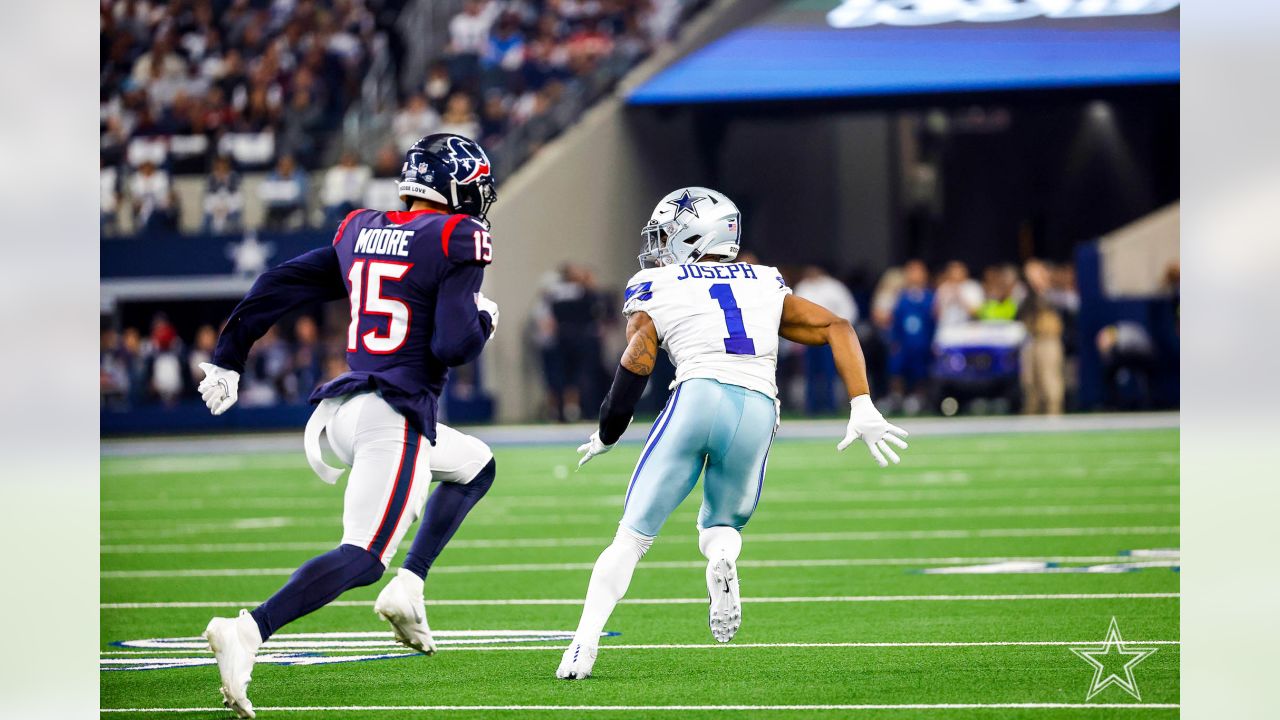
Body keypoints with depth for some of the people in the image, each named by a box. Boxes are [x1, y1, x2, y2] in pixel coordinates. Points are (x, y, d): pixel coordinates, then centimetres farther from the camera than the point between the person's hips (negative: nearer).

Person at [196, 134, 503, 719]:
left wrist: (227, 359, 18)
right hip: (396, 416, -8)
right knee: (362, 557, -13)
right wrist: (484, 320, 7)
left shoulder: (360, 233, 14)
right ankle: (248, 631, -33)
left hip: (344, 410, 8)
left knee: (476, 467, 29)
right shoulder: (456, 241, -6)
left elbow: (279, 285, 12)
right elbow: (453, 346, -15)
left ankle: (408, 587, 15)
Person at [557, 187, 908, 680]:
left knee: (633, 534, 4)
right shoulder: (766, 286, 27)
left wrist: (607, 436, 18)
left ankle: (584, 646, -11)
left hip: (698, 397, -3)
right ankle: (722, 557, -16)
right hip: (758, 409, 3)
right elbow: (836, 328, 21)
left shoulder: (654, 289, 16)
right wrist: (862, 408, 17)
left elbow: (637, 362, 4)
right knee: (722, 524, 22)